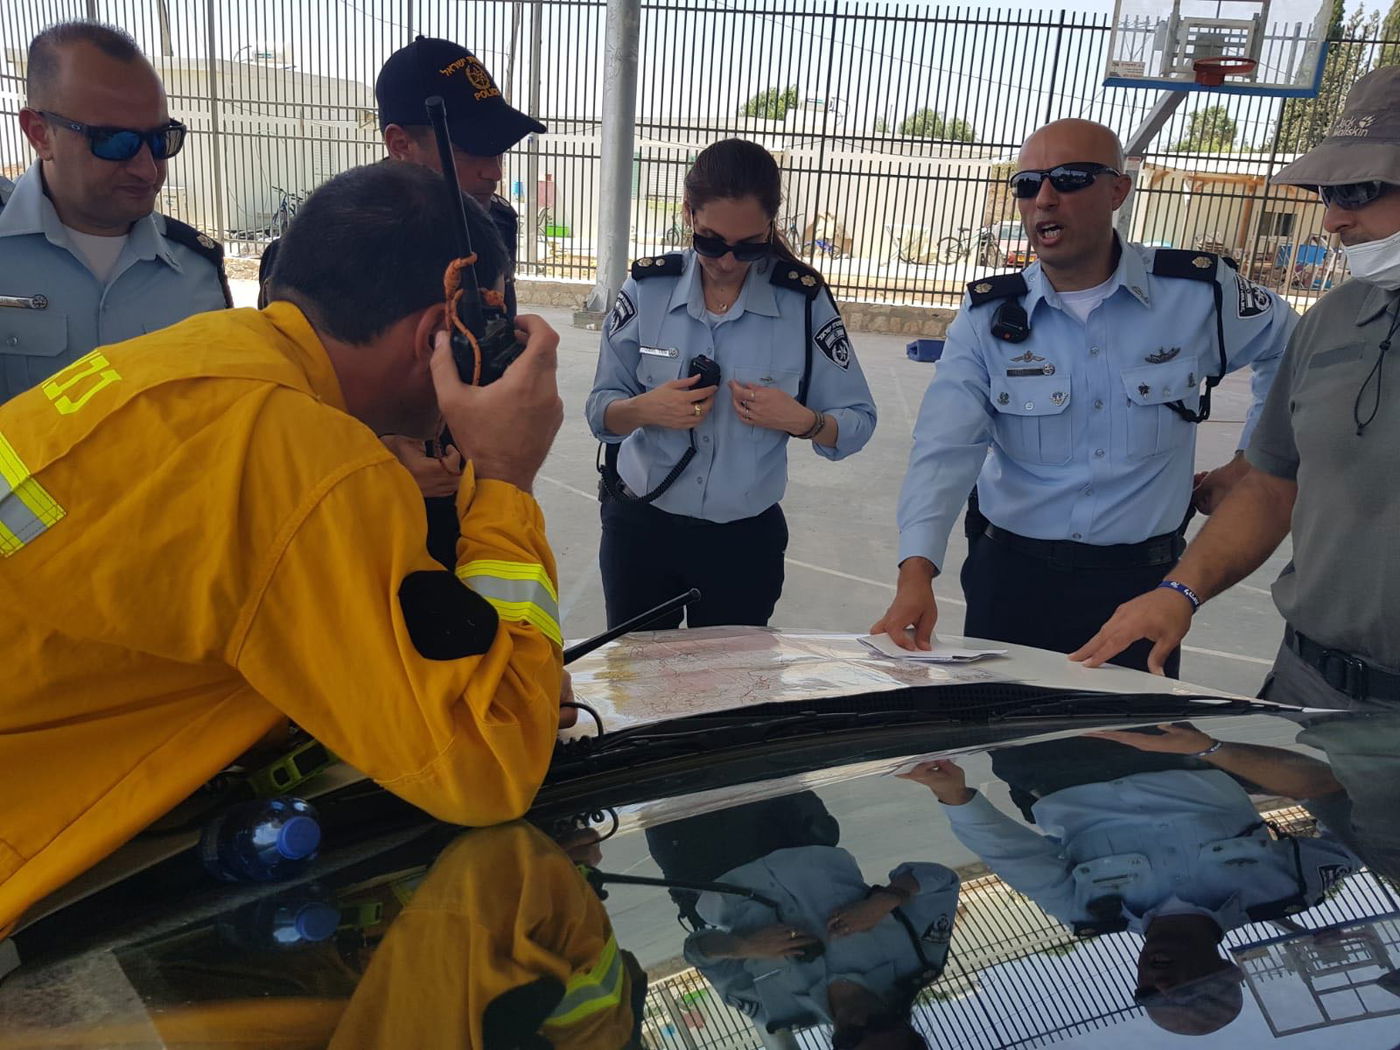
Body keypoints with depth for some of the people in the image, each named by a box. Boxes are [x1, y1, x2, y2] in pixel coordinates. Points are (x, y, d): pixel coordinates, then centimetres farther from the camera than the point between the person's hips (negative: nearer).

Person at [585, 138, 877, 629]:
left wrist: (802, 421, -25)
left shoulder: (803, 299, -9)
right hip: (639, 528, 1)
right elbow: (601, 411, -2)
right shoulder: (647, 287, -6)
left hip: (745, 540, -1)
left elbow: (856, 424, -5)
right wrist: (643, 409, -22)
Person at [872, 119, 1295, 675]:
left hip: (1141, 582, 0)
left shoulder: (1200, 292, -6)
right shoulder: (988, 316, -7)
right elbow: (945, 448, -19)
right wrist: (917, 570, -33)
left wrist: (1251, 461, 7)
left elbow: (1290, 349, 14)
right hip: (1009, 576, 1)